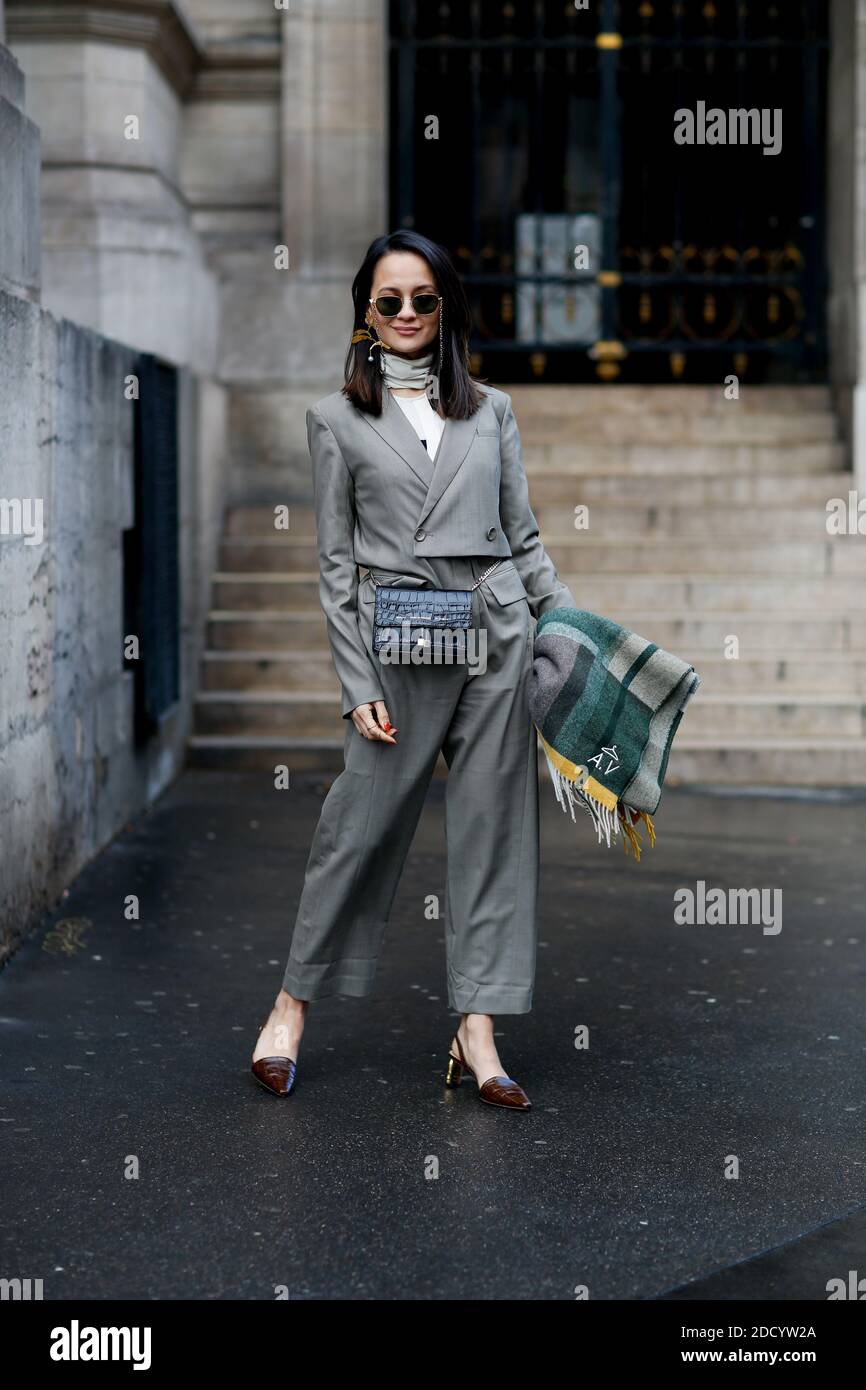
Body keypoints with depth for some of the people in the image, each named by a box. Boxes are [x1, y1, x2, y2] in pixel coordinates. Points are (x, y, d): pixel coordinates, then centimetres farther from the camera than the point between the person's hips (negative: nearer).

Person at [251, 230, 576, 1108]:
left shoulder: (491, 411, 13)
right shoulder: (338, 419, 6)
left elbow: (523, 540, 15)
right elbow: (335, 566, 3)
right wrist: (358, 688, -4)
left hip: (496, 637, 3)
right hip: (399, 647, -2)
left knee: (491, 828, 2)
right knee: (360, 828, 1)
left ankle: (477, 1034, 8)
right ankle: (293, 1004, 19)